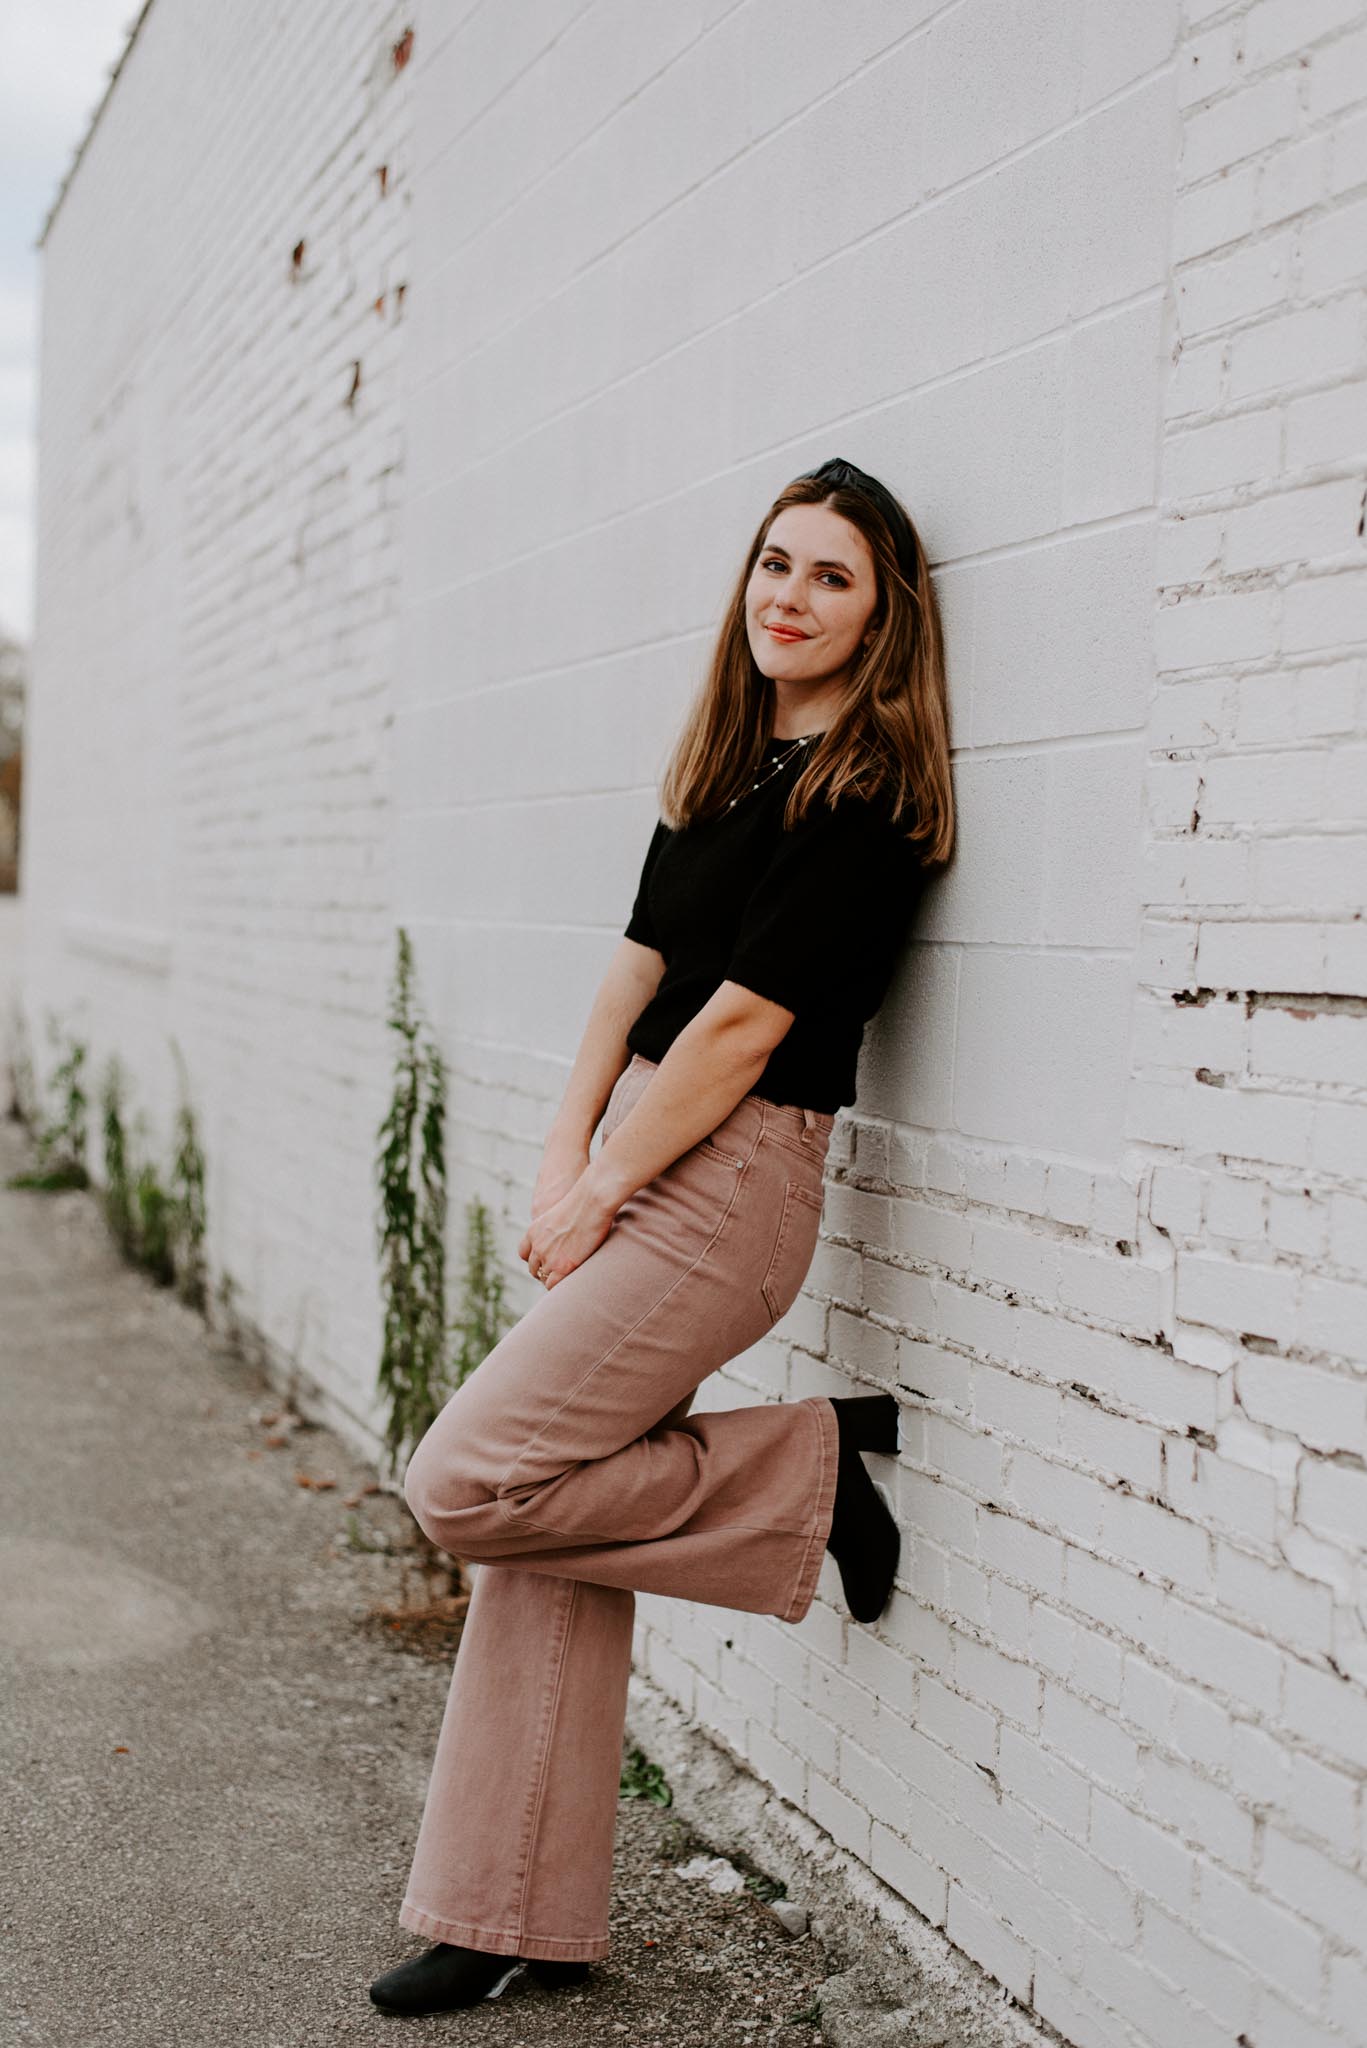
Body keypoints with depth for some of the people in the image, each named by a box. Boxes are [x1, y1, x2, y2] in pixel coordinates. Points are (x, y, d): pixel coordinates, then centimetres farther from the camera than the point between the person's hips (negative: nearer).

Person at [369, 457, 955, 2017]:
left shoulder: (868, 793, -12)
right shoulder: (730, 760, 14)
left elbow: (745, 1019, -16)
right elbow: (641, 959, 11)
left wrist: (599, 1191, -11)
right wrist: (565, 1152, 1)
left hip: (726, 1185, -8)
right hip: (631, 1155, 8)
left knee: (466, 1485, -12)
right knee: (541, 1542, 8)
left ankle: (811, 1469, 4)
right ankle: (522, 1920, 19)